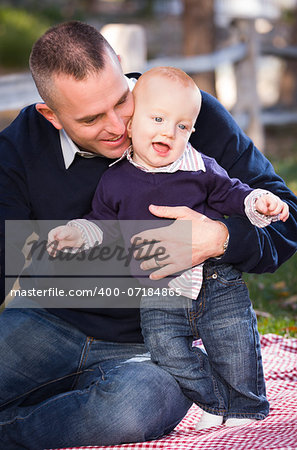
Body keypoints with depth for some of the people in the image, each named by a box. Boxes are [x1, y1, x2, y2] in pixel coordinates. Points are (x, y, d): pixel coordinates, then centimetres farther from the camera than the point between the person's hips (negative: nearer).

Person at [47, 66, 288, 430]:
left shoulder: (201, 169, -1)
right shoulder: (114, 182, 2)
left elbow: (229, 194, 9)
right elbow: (103, 222, 14)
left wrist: (259, 203, -9)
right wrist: (78, 232, -3)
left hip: (217, 283, -1)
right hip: (159, 297, 1)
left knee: (235, 349, -5)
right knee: (168, 354, -12)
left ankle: (246, 408, 20)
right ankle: (215, 404, 12)